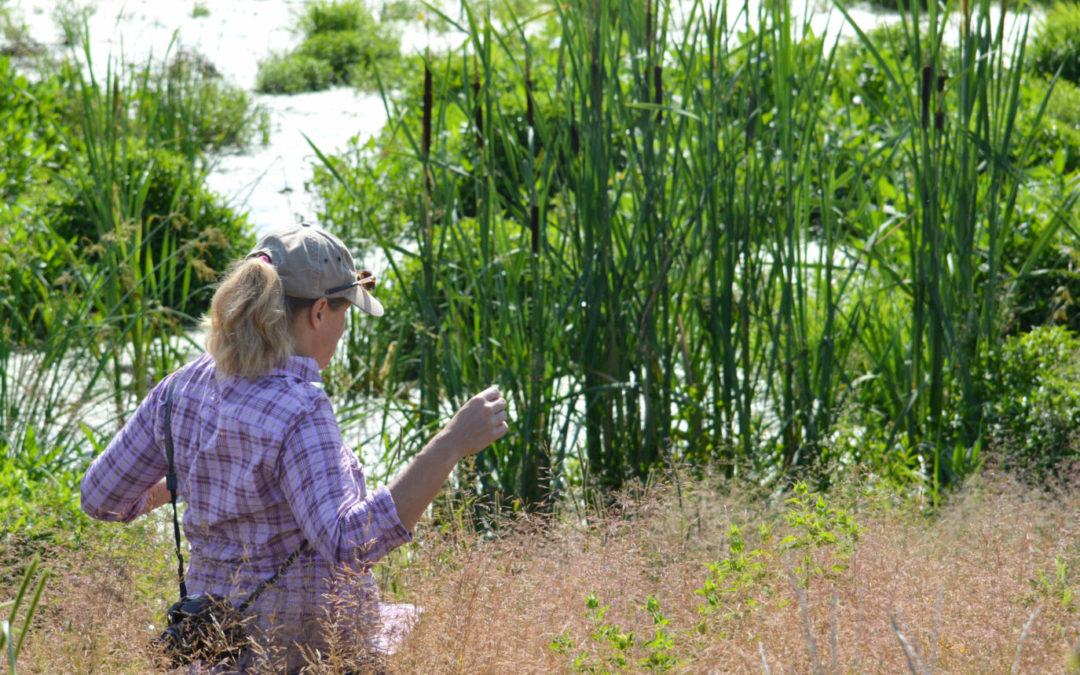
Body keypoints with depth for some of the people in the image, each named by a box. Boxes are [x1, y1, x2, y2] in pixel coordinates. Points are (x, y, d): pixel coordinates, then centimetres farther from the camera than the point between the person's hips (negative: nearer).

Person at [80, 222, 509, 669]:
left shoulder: (182, 390, -1)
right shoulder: (299, 414, -23)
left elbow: (102, 496, 9)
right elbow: (350, 543, -35)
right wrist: (449, 445, -37)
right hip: (308, 645, -7)